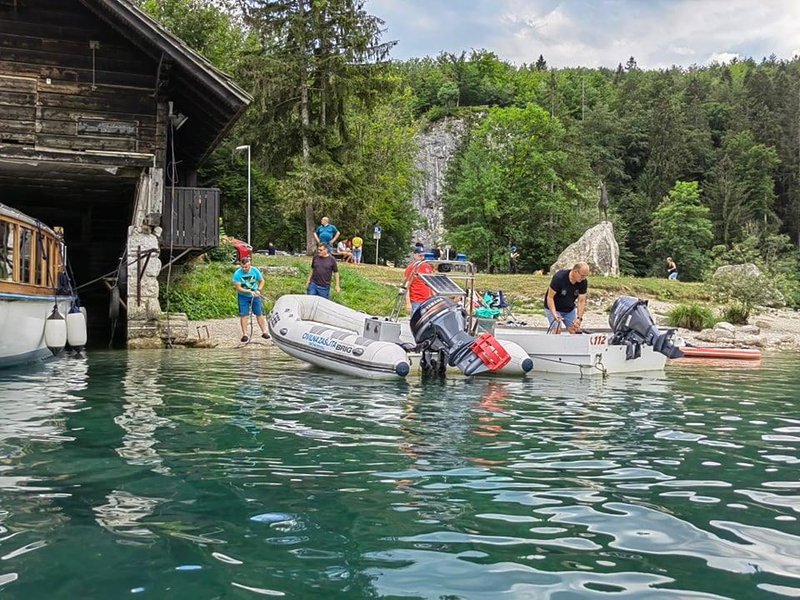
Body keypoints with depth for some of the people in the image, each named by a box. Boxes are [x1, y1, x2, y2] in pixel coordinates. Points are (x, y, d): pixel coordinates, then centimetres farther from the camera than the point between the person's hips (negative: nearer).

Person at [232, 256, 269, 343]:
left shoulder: (255, 271, -12)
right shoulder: (237, 273, -19)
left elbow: (261, 281, 3)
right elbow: (238, 287, -19)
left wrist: (258, 290, -14)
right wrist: (249, 291, -27)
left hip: (255, 296, 2)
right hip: (243, 296, -2)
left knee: (259, 314, 5)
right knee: (243, 315, -4)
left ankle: (264, 332, 15)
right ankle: (244, 334, 3)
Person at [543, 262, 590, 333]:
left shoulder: (583, 282, -17)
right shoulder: (559, 277, -29)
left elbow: (581, 301, -14)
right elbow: (550, 297, -24)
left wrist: (579, 318, -27)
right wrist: (555, 314, -35)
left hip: (570, 310, 5)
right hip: (554, 308, -5)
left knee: (576, 331, -4)